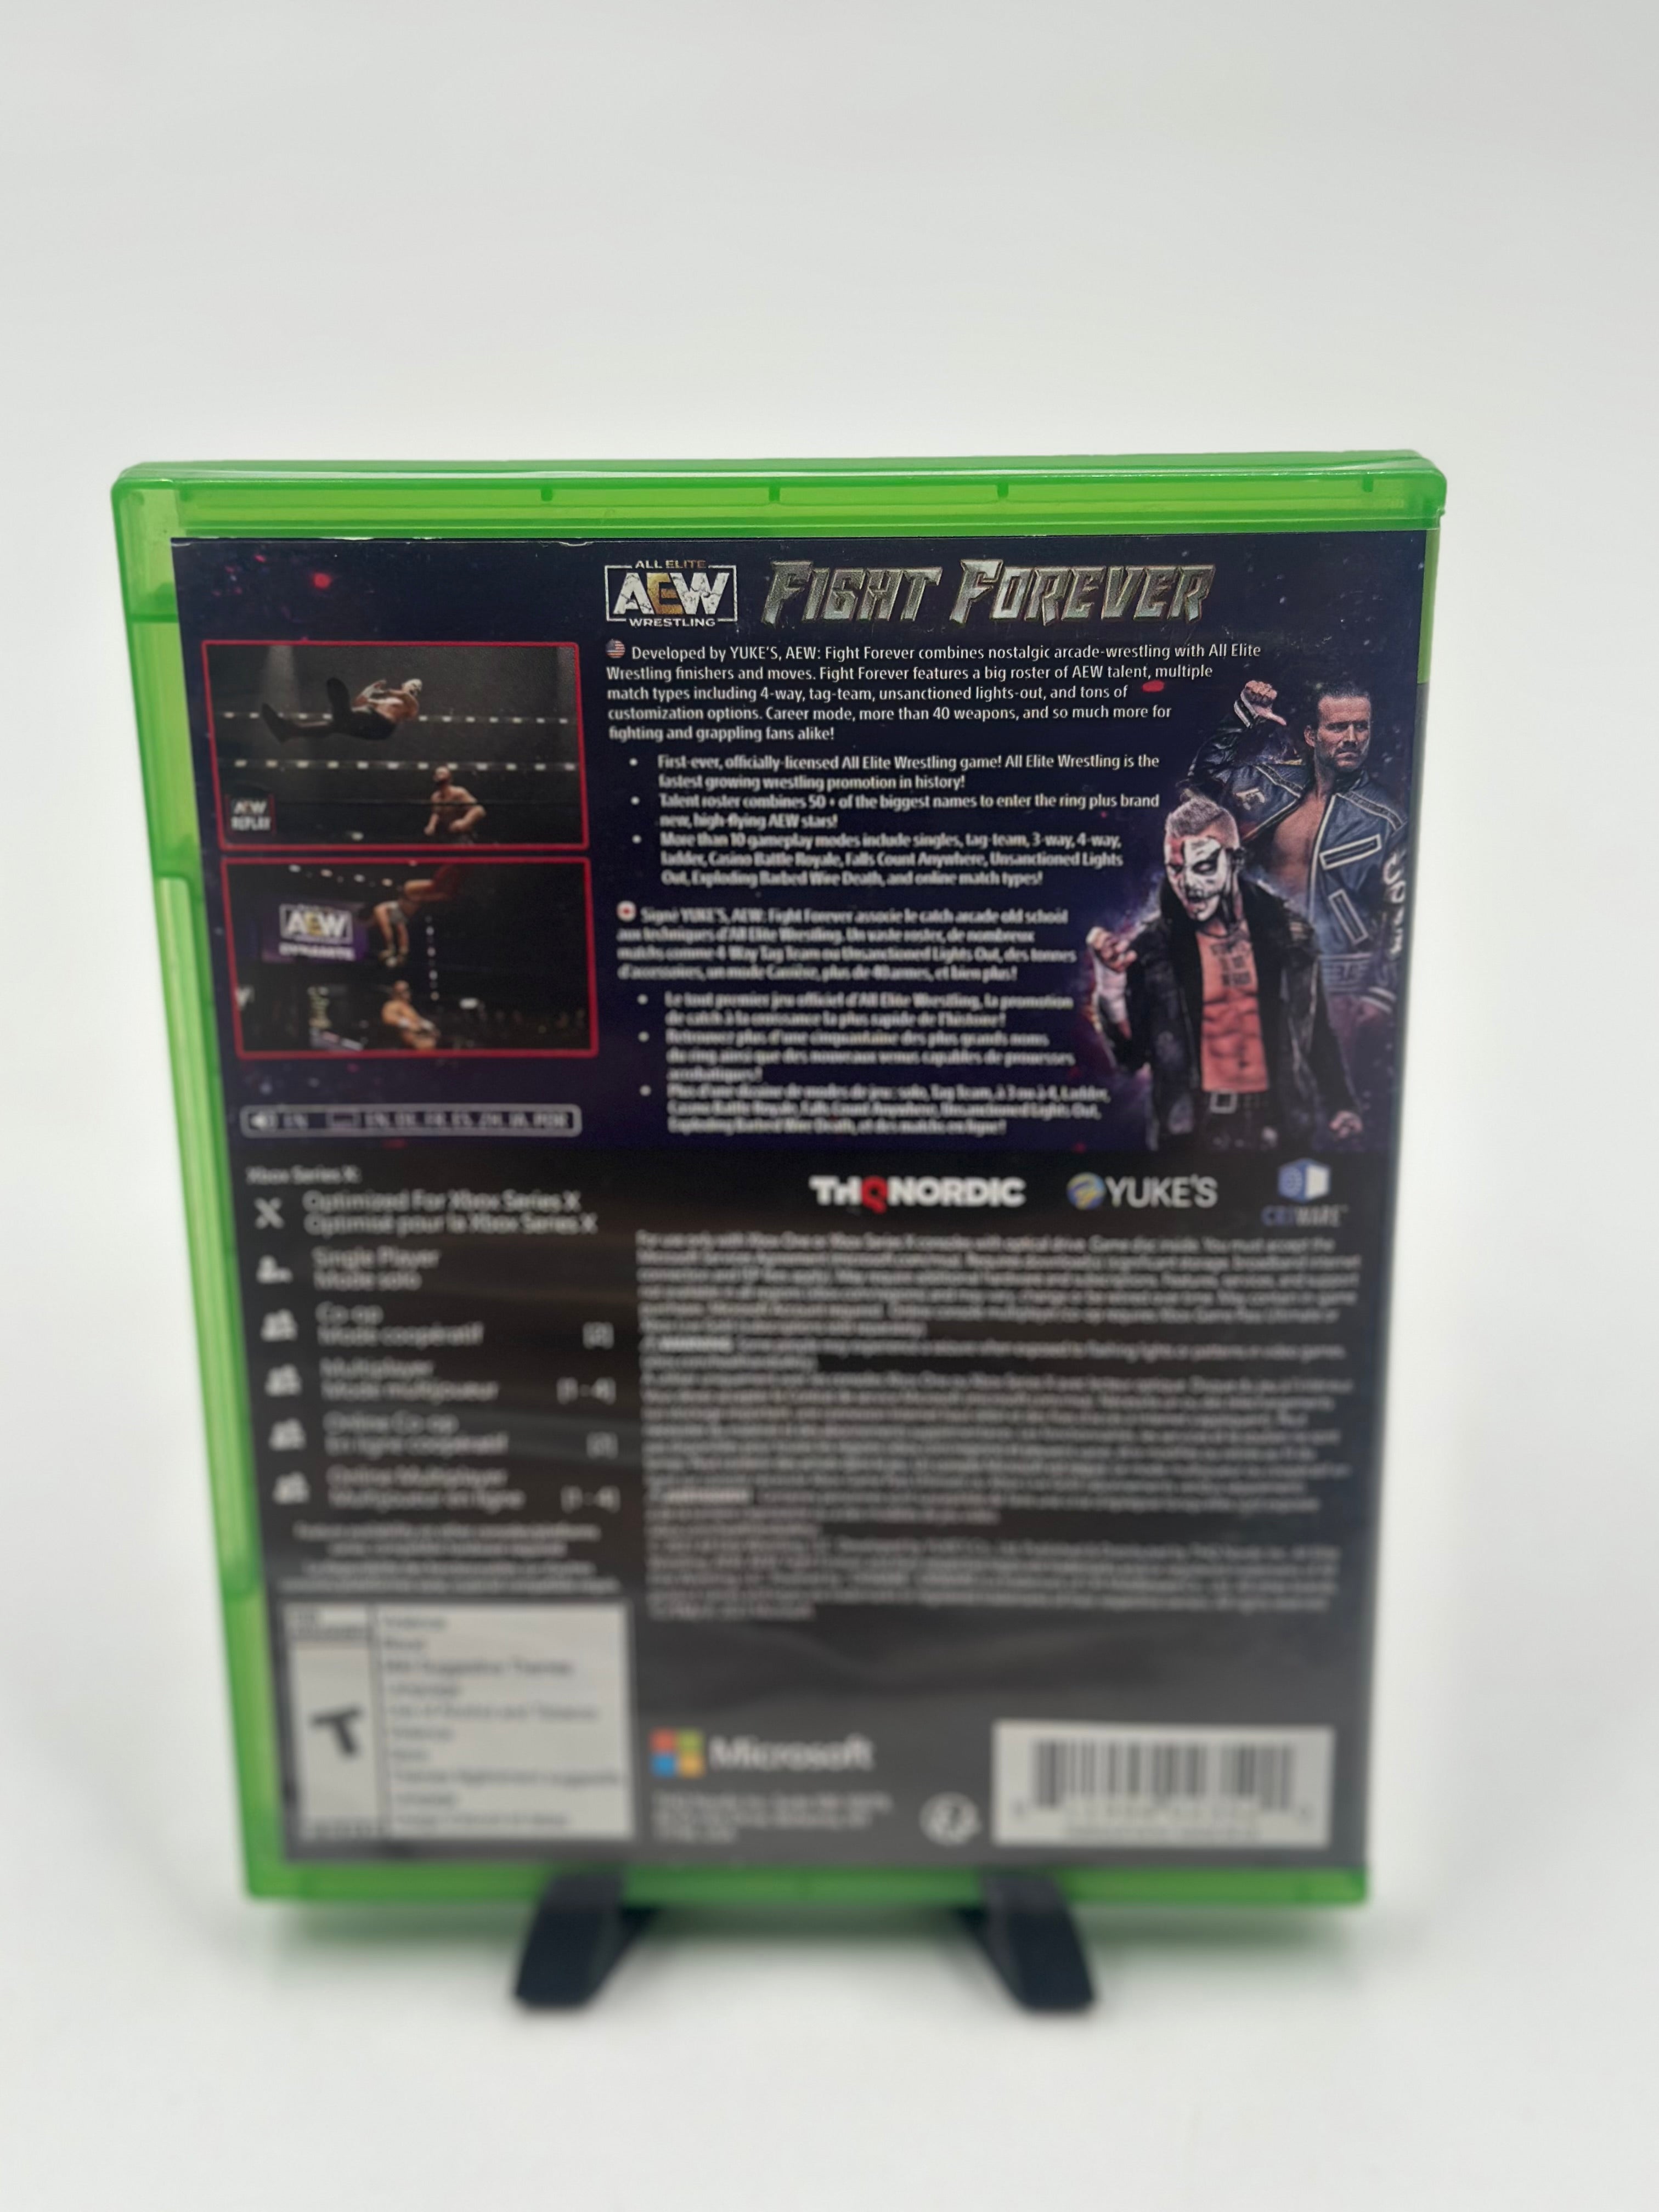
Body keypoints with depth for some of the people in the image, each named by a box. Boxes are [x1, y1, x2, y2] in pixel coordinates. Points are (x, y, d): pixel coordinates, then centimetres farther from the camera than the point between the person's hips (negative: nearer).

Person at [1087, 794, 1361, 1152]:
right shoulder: (1152, 947, -4)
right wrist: (1111, 990, -22)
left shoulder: (1286, 930, 3)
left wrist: (1340, 1107, 10)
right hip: (1194, 1129, -2)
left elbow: (1317, 1032, 12)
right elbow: (1131, 1055, -7)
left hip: (1278, 1123, 2)